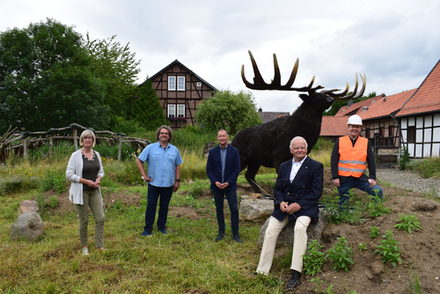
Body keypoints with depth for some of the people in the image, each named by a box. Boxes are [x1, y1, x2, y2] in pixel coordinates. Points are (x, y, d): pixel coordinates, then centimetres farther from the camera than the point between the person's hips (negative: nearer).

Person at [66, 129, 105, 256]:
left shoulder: (96, 154, 6)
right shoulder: (76, 155, -10)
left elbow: (101, 171, 15)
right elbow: (69, 175, -13)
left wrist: (98, 179, -7)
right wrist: (86, 181, -18)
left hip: (94, 191, 5)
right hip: (81, 192, -5)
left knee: (100, 218, 1)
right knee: (84, 220, 5)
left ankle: (100, 246, 13)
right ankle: (84, 247, 23)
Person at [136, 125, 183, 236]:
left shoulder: (174, 150, 6)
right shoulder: (150, 148, -2)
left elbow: (177, 166, 10)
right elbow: (139, 161, 0)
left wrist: (177, 181, 5)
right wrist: (144, 175, -5)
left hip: (168, 184, 2)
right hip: (154, 183, -2)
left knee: (164, 206, 12)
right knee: (151, 206, 2)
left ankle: (162, 226, 26)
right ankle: (148, 228, 13)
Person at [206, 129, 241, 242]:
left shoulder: (234, 151, -3)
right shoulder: (212, 152, 2)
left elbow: (237, 169, -4)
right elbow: (209, 169, 2)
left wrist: (228, 182, -13)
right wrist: (215, 182, -12)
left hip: (230, 185, -1)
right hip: (216, 186, 2)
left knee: (234, 209, -4)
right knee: (219, 209, 10)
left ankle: (235, 234, 7)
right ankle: (221, 232, 22)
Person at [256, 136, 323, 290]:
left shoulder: (316, 166, 0)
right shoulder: (284, 166, 15)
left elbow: (316, 191, -6)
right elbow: (277, 188, 14)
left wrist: (299, 204, -17)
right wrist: (281, 202, -7)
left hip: (305, 206, -4)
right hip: (285, 206, 5)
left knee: (300, 227, -33)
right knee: (270, 231, -15)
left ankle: (296, 273, -28)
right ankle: (262, 272, -7)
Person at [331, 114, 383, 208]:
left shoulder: (366, 142, 5)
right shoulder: (339, 142, 2)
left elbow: (371, 161, 5)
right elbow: (334, 161, -2)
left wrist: (372, 177, -3)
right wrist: (335, 177, -9)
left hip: (360, 178, 1)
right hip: (343, 179, -1)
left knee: (378, 191, -14)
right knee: (343, 204, 6)